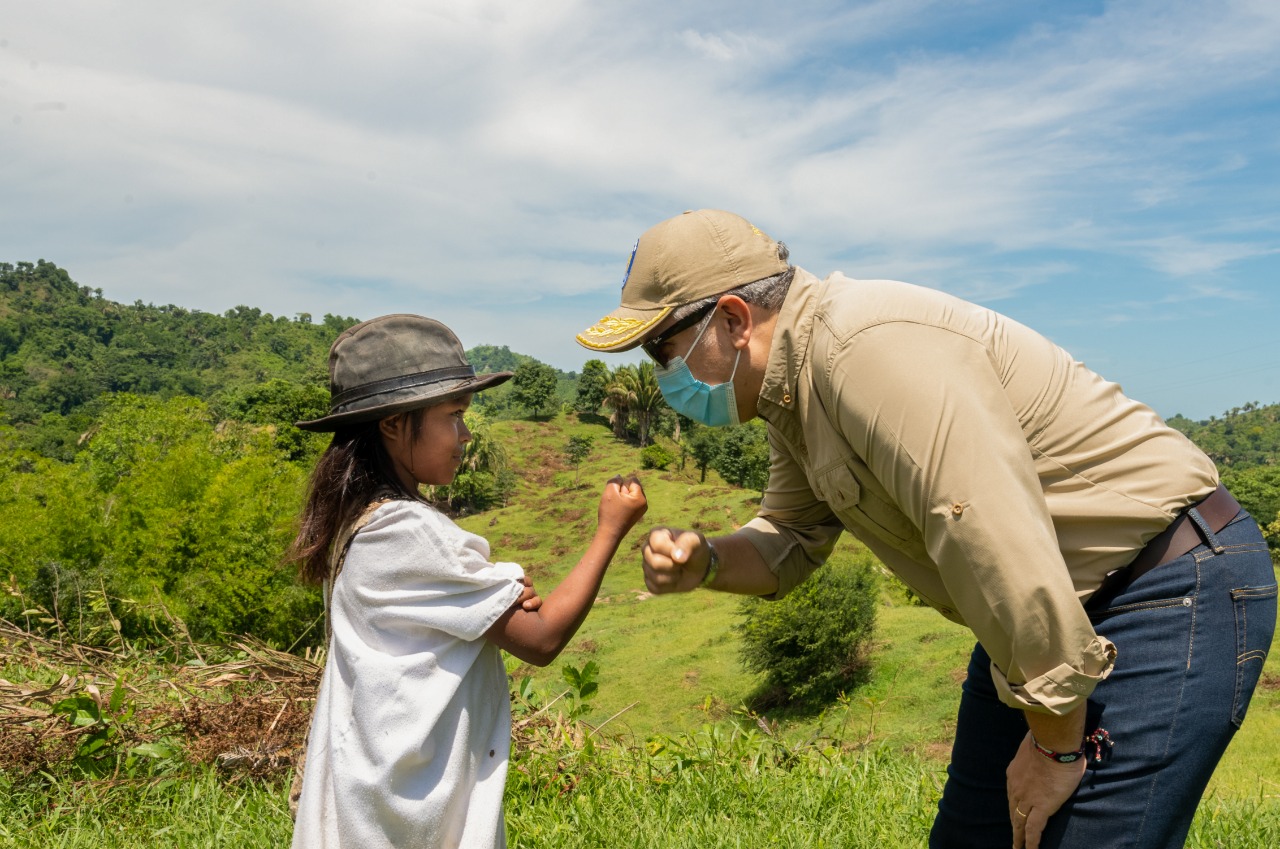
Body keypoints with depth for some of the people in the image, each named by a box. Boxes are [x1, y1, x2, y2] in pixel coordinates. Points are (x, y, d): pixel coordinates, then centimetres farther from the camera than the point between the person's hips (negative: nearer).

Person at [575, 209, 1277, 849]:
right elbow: (791, 538, 16)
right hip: (1057, 613, 10)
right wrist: (704, 563, -5)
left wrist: (1054, 744, -19)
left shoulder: (869, 347, -27)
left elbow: (1008, 556, -31)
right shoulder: (791, 385, 6)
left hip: (1172, 589, -9)